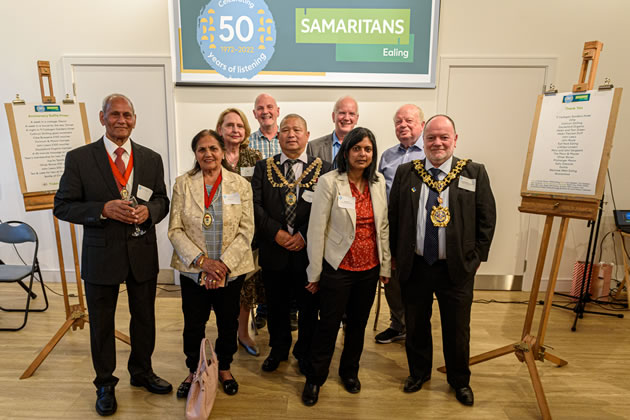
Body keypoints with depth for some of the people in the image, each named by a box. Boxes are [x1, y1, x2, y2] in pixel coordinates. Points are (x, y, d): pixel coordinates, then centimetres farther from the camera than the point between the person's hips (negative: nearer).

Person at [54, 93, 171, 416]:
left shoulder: (151, 159, 2)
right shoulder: (79, 158, -5)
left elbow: (162, 200, 8)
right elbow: (62, 206, -6)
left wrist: (148, 211, -15)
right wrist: (104, 209, -22)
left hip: (142, 253, 3)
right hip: (102, 254, -2)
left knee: (144, 317, 17)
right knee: (101, 323, 14)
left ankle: (142, 372, 41)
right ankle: (105, 383, 37)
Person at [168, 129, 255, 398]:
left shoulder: (240, 185, -2)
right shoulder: (182, 184, -1)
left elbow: (246, 230, -6)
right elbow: (175, 230, -4)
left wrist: (223, 264, -15)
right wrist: (201, 260, -15)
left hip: (231, 271, 0)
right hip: (193, 270, 0)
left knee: (228, 323, 14)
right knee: (193, 325, 13)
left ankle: (224, 368, 40)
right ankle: (194, 371, 38)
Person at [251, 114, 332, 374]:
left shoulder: (323, 169, 0)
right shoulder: (263, 167, 5)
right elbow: (255, 205, -3)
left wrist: (305, 235, -17)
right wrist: (276, 233, -15)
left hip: (308, 251, -1)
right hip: (273, 251, 2)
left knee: (309, 308, 13)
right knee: (276, 306, 17)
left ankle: (305, 353, 36)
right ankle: (278, 349, 41)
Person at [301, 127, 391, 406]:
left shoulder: (378, 182, 3)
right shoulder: (329, 182, -12)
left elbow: (383, 226, 8)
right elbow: (316, 229, -10)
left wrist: (385, 265, 9)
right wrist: (315, 272, -9)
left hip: (369, 268, 5)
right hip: (338, 268, -4)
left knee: (358, 324, 18)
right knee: (328, 325, 9)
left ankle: (350, 371, 42)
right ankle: (315, 379, 31)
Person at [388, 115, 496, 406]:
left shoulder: (474, 173, -2)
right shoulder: (405, 172, 1)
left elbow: (487, 218, 2)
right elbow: (393, 216, 5)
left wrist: (476, 257, -1)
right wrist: (396, 254, 4)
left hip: (457, 268, -1)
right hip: (414, 266, 1)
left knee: (457, 330, 14)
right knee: (416, 325, 16)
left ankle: (459, 381, 39)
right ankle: (419, 372, 41)